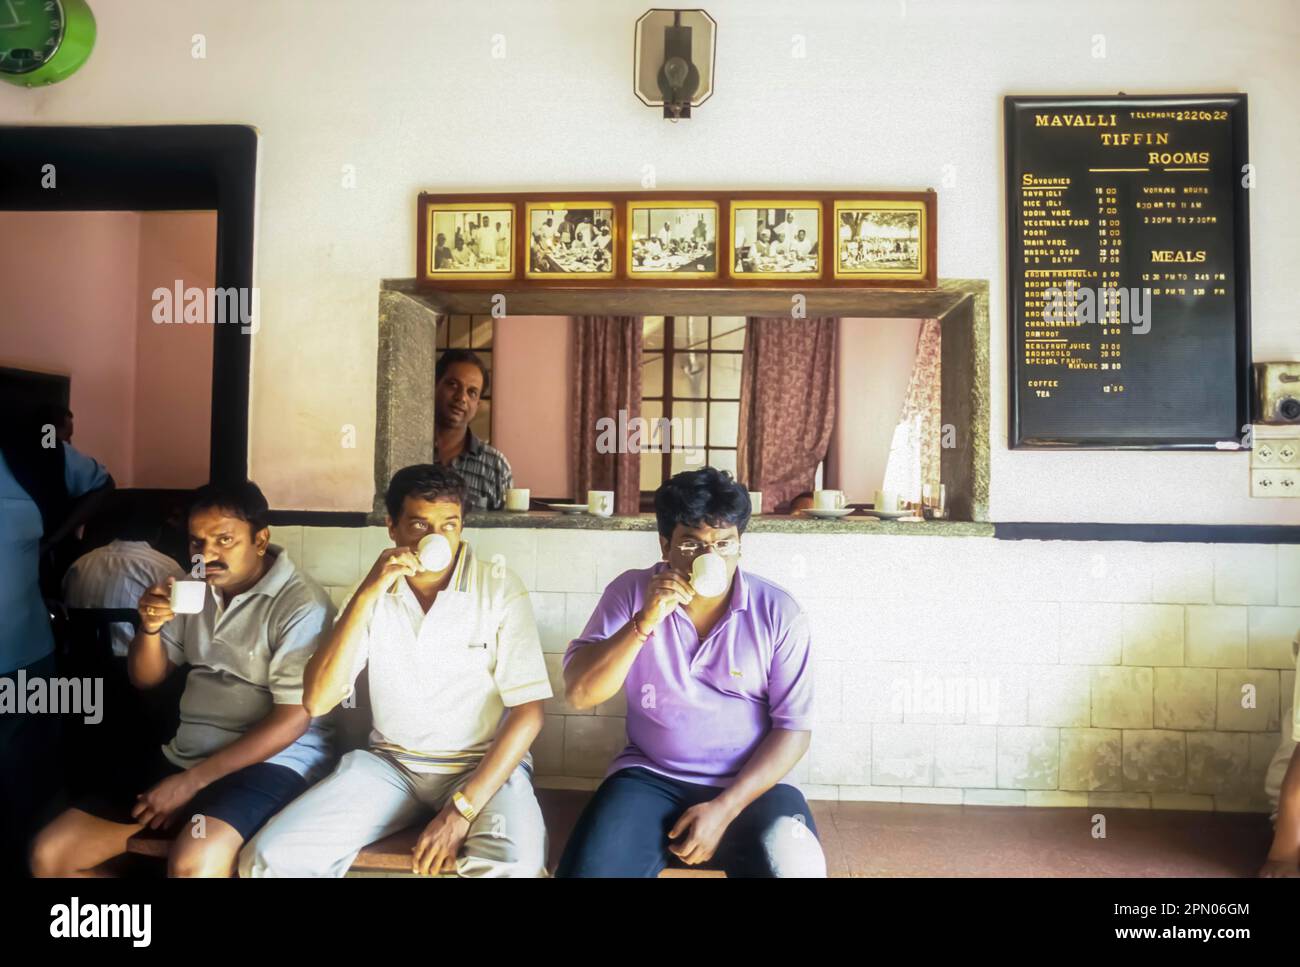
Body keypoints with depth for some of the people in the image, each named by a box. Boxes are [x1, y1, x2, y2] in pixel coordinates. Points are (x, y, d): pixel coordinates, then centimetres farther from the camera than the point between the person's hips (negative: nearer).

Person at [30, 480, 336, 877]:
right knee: (49, 853, 1)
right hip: (182, 755, 8)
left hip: (270, 761, -7)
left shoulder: (302, 605, -14)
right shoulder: (199, 589, 10)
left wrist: (192, 781, -17)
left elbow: (293, 719, -17)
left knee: (193, 863, -36)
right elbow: (146, 678, 16)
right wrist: (150, 626, -6)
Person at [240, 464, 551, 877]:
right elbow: (317, 702, -7)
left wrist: (462, 809, -19)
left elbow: (528, 711, -11)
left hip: (484, 765, -3)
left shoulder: (500, 588, -8)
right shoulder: (376, 592, 3)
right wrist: (366, 596, -17)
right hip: (391, 764, 4)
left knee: (516, 866, -33)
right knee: (272, 857, -16)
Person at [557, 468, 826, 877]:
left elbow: (793, 727, -5)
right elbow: (579, 693, -10)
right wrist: (646, 620, -23)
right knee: (589, 868, -23)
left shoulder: (778, 612, -6)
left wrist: (724, 809, -14)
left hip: (750, 784, 0)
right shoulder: (631, 592, -3)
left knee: (793, 864, -26)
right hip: (650, 777, 1)